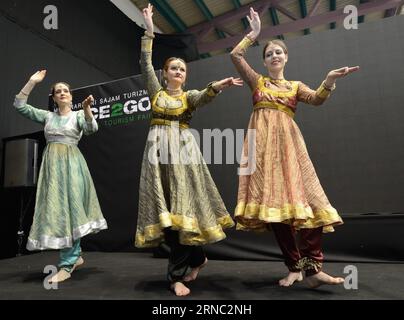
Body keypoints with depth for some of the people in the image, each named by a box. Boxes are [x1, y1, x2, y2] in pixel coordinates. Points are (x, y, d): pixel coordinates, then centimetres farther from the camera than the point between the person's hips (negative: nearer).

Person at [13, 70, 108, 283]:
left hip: (71, 163, -4)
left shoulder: (78, 115, 6)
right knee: (55, 209, 3)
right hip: (52, 164, 4)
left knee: (69, 209, -11)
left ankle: (67, 265, -8)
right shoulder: (47, 116, 15)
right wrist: (32, 82, 6)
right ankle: (76, 256, 15)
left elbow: (91, 129, -14)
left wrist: (86, 108, -30)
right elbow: (19, 105, 10)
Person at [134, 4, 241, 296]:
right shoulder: (156, 91, 17)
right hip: (159, 151, 1)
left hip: (183, 150, -1)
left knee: (183, 206, -10)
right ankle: (197, 257, 14)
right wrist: (149, 29, 5)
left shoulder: (189, 95, 12)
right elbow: (145, 63, 7)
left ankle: (177, 275, 1)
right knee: (165, 210, -4)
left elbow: (204, 97, -11)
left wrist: (219, 86, -32)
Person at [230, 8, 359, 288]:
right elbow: (235, 55, 7)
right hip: (263, 142, -1)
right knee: (274, 200, -9)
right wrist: (254, 33, 14)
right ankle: (294, 267, -2)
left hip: (288, 142, 2)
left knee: (303, 196, -14)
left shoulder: (296, 86, 21)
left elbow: (317, 99, 0)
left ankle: (312, 268, -12)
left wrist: (330, 80, -17)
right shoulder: (257, 81, 18)